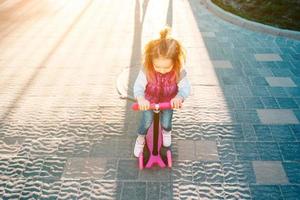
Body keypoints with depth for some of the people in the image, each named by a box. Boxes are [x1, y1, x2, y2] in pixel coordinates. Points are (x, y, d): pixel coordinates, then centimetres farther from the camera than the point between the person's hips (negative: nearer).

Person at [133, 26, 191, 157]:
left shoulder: (179, 71, -31)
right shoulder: (146, 69, -32)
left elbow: (185, 87, -32)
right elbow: (138, 86, -35)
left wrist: (179, 97, -56)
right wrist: (140, 98, -57)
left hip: (168, 102, 1)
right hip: (149, 101, 0)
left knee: (166, 123, 13)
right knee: (146, 122, 6)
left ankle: (166, 132, 53)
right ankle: (140, 139, 40)